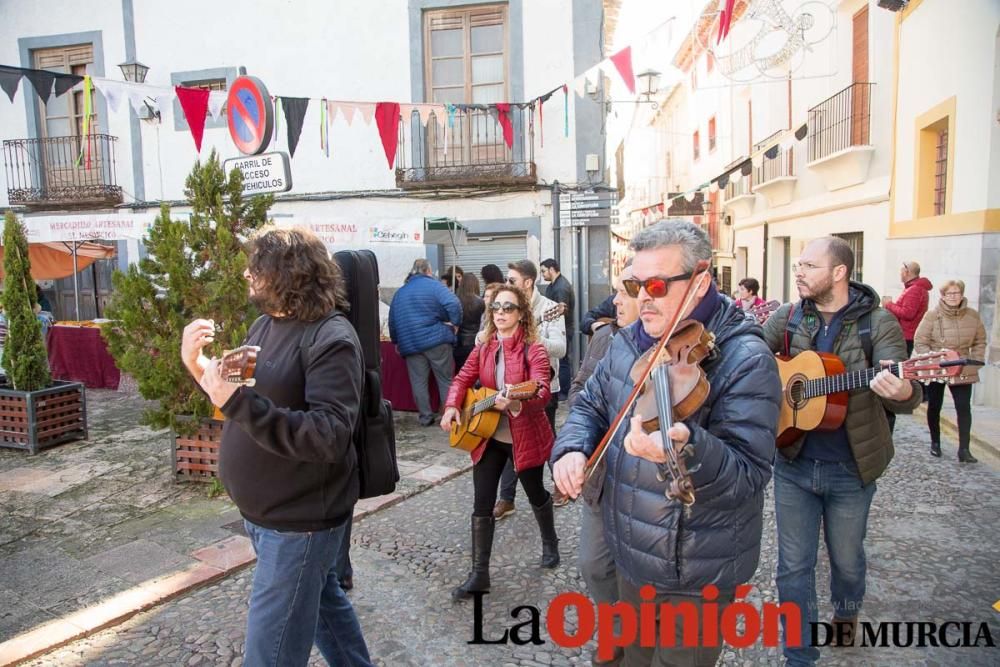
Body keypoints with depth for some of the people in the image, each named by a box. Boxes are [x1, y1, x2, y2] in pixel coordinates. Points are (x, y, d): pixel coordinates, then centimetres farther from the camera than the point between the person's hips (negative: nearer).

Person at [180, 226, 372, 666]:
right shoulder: (266, 324, 7)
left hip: (299, 519, -9)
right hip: (265, 511, 9)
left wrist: (238, 401, -35)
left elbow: (327, 437, -30)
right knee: (323, 600, 25)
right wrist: (196, 363, -2)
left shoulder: (331, 339, -21)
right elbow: (247, 397, 14)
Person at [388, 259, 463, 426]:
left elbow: (392, 320, 18)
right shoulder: (434, 285, -2)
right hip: (436, 340, -3)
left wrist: (396, 342, 27)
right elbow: (453, 304, -18)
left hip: (410, 343, 3)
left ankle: (426, 417, 9)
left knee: (418, 381, 8)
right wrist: (455, 323, -6)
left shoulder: (399, 292, 14)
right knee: (446, 380, 5)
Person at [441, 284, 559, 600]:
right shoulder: (484, 348, 2)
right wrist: (452, 407, -9)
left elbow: (542, 392, -27)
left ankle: (550, 543, 47)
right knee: (482, 504, 3)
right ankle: (479, 573, 14)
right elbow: (463, 379, 9)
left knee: (535, 494, 18)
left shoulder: (533, 349, -15)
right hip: (487, 436, 4)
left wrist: (516, 403, -46)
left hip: (525, 437, -4)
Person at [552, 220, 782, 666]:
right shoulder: (628, 343, -1)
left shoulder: (746, 361, -22)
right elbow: (591, 405, 10)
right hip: (631, 551, 6)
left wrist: (686, 449, -49)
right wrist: (572, 447, -12)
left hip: (695, 573, -6)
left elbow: (748, 476, -28)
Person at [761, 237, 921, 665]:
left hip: (851, 469, -1)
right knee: (793, 567, 7)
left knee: (847, 559, 20)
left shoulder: (878, 323, -9)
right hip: (793, 464, 1)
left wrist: (903, 393, -42)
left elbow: (903, 394, -18)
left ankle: (846, 611, 53)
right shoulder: (786, 318, -1)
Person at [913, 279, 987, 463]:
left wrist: (976, 361, 2)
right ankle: (935, 443, 27)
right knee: (934, 407, 10)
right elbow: (920, 342, -7)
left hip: (963, 371, 2)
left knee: (964, 408, -6)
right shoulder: (932, 316, -9)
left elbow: (980, 342, 12)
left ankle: (964, 449, -2)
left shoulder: (973, 316, 2)